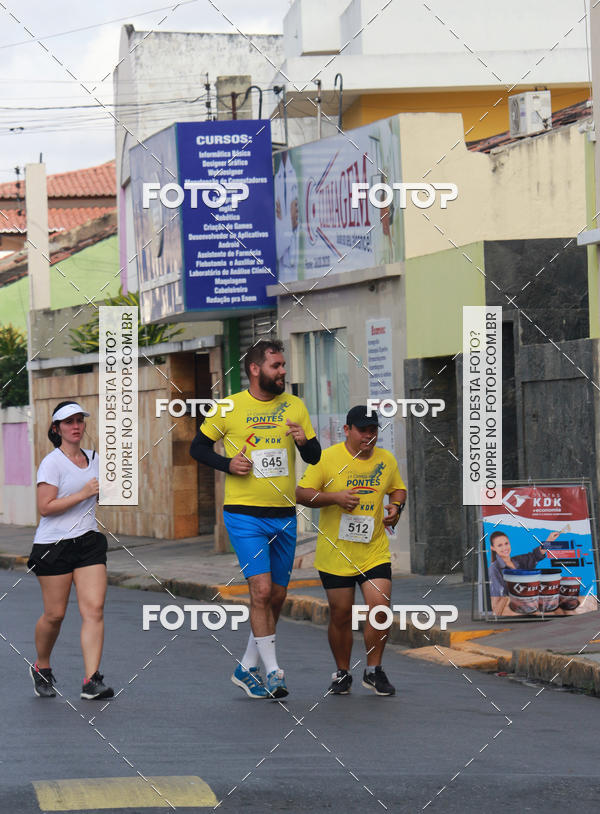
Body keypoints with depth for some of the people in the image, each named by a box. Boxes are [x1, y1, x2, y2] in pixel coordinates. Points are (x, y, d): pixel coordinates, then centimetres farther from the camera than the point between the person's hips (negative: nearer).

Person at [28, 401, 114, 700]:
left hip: (89, 541, 5)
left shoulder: (94, 458, 11)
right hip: (53, 546, -5)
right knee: (54, 614, 2)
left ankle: (92, 681, -12)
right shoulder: (52, 463, -9)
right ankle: (41, 669, 28)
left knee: (94, 609, -9)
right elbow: (45, 507, -17)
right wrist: (83, 494, -19)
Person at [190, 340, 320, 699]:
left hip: (284, 514, 5)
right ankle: (273, 672, -8)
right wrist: (227, 463, -11)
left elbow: (315, 458, 7)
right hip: (244, 514, -4)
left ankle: (247, 668, 24)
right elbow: (198, 446, 7)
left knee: (277, 595, 9)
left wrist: (304, 441, -15)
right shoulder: (229, 408, -3)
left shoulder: (294, 406, 5)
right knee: (262, 589, -16)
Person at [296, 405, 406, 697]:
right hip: (335, 553, -2)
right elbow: (301, 494, -7)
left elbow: (398, 488, 22)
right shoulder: (327, 458, -7)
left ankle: (373, 671, 5)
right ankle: (342, 673, 22)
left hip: (375, 550, 2)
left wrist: (396, 506, 0)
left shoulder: (386, 460, 5)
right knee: (341, 615, 4)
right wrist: (334, 497, -21)